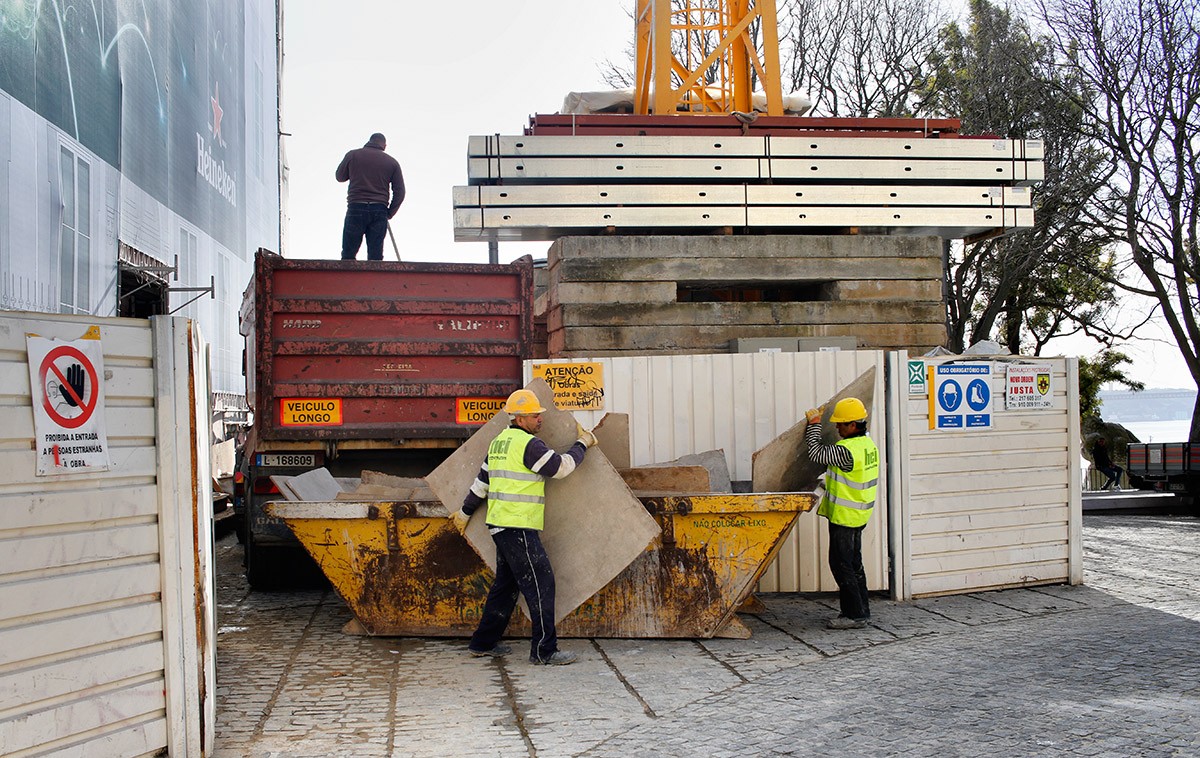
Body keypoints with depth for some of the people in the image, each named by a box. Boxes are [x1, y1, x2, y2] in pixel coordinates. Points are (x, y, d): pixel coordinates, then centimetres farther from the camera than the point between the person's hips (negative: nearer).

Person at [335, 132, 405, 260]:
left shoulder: (353, 155, 6)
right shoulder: (392, 162, 8)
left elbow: (340, 176, 17)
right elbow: (400, 191, 6)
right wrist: (389, 213, 14)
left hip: (356, 208, -1)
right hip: (380, 210, 1)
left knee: (348, 254, 2)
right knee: (375, 256, 2)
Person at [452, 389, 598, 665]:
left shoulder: (500, 442, 15)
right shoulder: (528, 444, -14)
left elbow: (482, 479, 22)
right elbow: (560, 467, -9)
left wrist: (465, 512, 29)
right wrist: (582, 445, 6)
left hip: (500, 525, 10)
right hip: (518, 528, -10)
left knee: (506, 584, 17)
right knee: (541, 583, -6)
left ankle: (483, 643, 23)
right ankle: (544, 650, -4)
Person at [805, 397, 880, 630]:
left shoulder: (847, 450, -25)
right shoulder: (868, 443, 7)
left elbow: (816, 452, -16)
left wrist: (814, 424, -6)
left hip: (844, 515, -10)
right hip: (858, 514, 10)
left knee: (841, 565, -2)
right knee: (854, 563, 16)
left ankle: (855, 615, 1)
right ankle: (861, 611, 22)